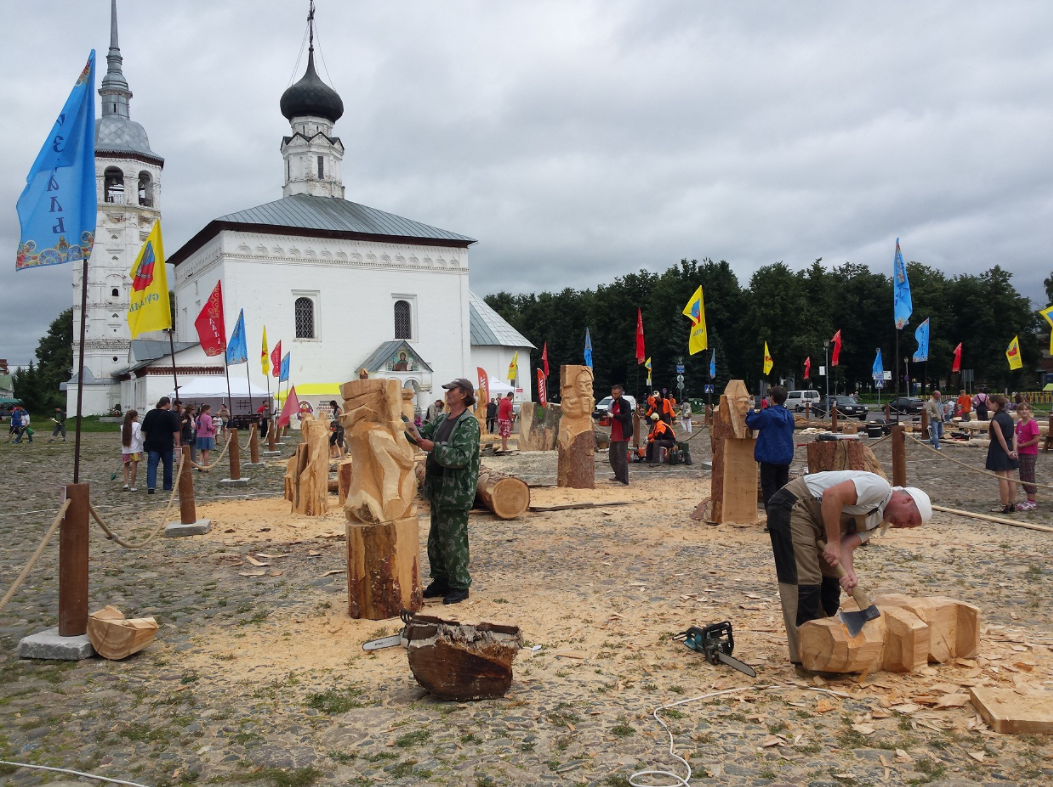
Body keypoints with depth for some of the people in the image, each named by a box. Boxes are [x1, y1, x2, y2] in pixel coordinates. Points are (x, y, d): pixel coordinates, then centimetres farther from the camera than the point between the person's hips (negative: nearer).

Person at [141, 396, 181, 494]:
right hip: (166, 445, -3)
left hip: (152, 444, 3)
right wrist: (177, 443, -7)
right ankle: (167, 487, 17)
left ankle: (151, 486, -16)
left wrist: (147, 440, 23)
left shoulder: (150, 414, 8)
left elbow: (144, 430, 14)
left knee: (152, 465, 0)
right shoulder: (171, 415, -8)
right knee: (167, 465, 10)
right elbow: (176, 431, -12)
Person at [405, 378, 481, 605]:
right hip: (438, 491, 9)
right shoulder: (441, 420, 14)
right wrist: (411, 430, -12)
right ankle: (441, 581, 29)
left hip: (456, 494, -9)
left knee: (453, 542, -1)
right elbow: (423, 433, 7)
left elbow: (461, 457, -23)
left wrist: (432, 447, -25)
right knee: (435, 540, 16)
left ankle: (459, 586, 11)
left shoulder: (468, 424, -14)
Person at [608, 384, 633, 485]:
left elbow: (626, 417, -22)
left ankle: (624, 480, -3)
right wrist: (609, 417, 8)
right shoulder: (613, 403, 17)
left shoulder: (625, 403, -9)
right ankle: (618, 476, 29)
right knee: (612, 456, 14)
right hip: (615, 435, 9)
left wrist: (613, 416, -27)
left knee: (622, 458, -8)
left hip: (622, 435, -9)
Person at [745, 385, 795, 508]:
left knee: (769, 488, 1)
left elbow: (751, 422, -1)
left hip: (769, 458, -5)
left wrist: (752, 412, 21)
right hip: (786, 457, 6)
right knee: (782, 487, 14)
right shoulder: (789, 416, 4)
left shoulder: (766, 415, -16)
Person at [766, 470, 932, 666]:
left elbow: (846, 546, -1)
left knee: (829, 581, 13)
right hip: (793, 506, -10)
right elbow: (832, 494, -26)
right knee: (806, 583, -12)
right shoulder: (879, 487, -14)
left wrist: (849, 573, -21)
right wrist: (833, 542, -23)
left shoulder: (876, 520, 13)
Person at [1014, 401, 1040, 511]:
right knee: (1023, 477, 14)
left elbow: (1036, 439, -19)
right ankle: (1029, 500, 25)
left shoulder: (1032, 423, -15)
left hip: (1030, 454, -8)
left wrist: (1021, 445, -14)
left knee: (1029, 478, -3)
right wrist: (1016, 450, 3)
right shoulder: (1019, 423, 8)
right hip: (1021, 453, 8)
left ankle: (1032, 503, 5)